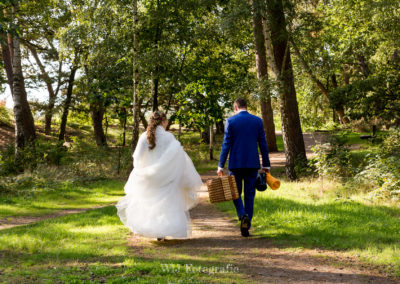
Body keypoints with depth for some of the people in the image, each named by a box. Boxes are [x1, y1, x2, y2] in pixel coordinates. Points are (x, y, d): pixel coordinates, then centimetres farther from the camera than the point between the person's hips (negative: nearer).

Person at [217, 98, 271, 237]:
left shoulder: (231, 121, -4)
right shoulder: (257, 121, 4)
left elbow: (226, 144, -6)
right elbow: (263, 144, 5)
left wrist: (221, 166, -2)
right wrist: (266, 165, 10)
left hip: (236, 163, -2)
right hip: (253, 163, 2)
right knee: (249, 195, 9)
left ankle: (243, 215, -16)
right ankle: (246, 226, 9)